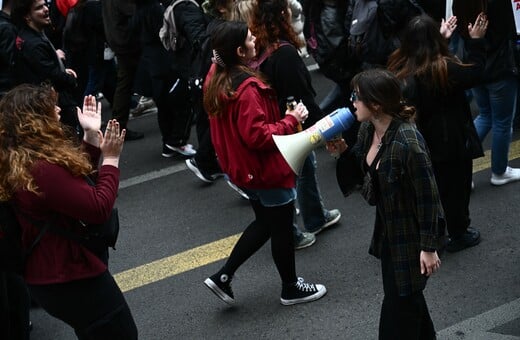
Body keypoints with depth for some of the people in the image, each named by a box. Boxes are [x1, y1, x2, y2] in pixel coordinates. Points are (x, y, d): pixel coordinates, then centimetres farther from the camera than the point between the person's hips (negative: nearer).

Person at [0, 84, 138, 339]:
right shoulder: (41, 169, -30)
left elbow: (79, 180, 13)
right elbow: (99, 208, -26)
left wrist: (91, 136, 5)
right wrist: (111, 159, -15)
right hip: (70, 279, -10)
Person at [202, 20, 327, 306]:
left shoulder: (216, 79, 0)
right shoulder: (246, 88, -29)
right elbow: (258, 135, -28)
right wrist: (290, 120, -18)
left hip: (242, 168, 9)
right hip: (266, 170, -9)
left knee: (264, 224, 24)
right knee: (282, 229, 11)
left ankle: (223, 277, 23)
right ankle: (291, 288, 29)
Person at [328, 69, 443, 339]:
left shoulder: (407, 142, -31)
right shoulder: (368, 129, -6)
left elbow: (427, 196, -24)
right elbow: (362, 171, 9)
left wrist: (429, 247, -18)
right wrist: (343, 152, -11)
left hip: (411, 234, -8)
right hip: (388, 229, 8)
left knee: (398, 304, 4)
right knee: (407, 296, 25)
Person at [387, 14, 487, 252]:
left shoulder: (400, 68, -9)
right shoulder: (444, 68, -26)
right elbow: (474, 74, -8)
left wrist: (441, 37, 14)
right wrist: (476, 41, -1)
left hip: (420, 142, 6)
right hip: (451, 142, -5)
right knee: (456, 188, 13)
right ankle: (458, 235, 27)